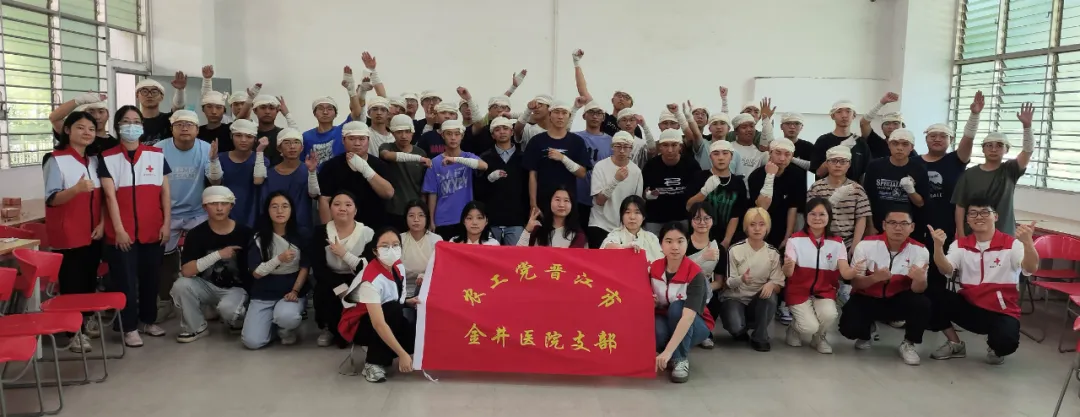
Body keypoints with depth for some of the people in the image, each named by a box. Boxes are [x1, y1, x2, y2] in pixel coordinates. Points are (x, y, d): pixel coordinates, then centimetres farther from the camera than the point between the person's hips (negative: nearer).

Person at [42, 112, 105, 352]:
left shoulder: (95, 160, 9)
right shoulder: (56, 160, -9)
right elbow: (51, 199, -15)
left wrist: (103, 223, -1)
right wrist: (76, 189, -32)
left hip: (93, 234, 6)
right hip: (68, 236, -6)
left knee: (90, 282, 11)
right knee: (72, 284, -1)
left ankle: (85, 323, 24)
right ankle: (74, 331, 7)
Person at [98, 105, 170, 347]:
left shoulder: (156, 155, 7)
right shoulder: (108, 158, 0)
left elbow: (165, 192, 6)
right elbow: (110, 196, -5)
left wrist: (167, 223, 0)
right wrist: (119, 229, -11)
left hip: (153, 231, 2)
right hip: (123, 232, -2)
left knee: (151, 278, 11)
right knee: (125, 280, 1)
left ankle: (148, 320, 25)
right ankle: (130, 328, 9)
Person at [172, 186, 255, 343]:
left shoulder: (245, 233, -12)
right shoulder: (196, 234, -9)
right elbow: (186, 271, -20)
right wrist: (218, 254, -28)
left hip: (236, 288, -2)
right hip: (207, 286, 3)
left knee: (227, 307, -34)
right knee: (180, 286, -25)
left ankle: (239, 318, 6)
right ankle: (196, 327, -1)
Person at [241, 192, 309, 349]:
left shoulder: (301, 236, -2)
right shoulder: (258, 238, -2)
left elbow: (304, 268, -2)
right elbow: (256, 273, -6)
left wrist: (295, 291, -16)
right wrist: (279, 259, -21)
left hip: (291, 292, -1)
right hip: (263, 295, 1)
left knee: (286, 316, -36)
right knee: (252, 342, -15)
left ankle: (287, 330, 2)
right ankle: (273, 321, 19)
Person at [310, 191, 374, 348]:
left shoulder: (367, 233, -9)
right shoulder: (321, 233, -4)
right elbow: (318, 269, -13)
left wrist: (343, 253, -22)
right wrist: (342, 289, -27)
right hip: (331, 282, 1)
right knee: (322, 294, -30)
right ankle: (330, 329, 3)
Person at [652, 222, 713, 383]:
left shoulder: (695, 274, -26)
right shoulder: (653, 268, -11)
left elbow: (688, 316, -37)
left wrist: (668, 352, -47)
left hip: (695, 326, -2)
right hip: (666, 322, 3)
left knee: (677, 307, -35)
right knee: (656, 331, -34)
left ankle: (681, 359, -17)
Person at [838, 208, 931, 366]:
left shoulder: (920, 250, -13)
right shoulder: (866, 245, -16)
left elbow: (918, 290, -19)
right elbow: (855, 283, -13)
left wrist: (920, 279, -44)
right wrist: (874, 278, -35)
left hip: (899, 300, 1)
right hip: (868, 299, -1)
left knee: (922, 304, -30)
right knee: (849, 327, -26)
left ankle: (908, 344, -1)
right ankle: (864, 335, 15)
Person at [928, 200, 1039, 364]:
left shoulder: (1011, 244, -5)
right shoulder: (960, 245, 3)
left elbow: (1031, 268, -22)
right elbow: (946, 270, -14)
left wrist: (1027, 242, -42)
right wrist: (938, 246, -34)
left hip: (1002, 312, -3)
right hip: (969, 307, 3)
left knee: (1005, 341, -35)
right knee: (936, 298, -25)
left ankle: (995, 349, 10)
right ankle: (955, 345, 3)